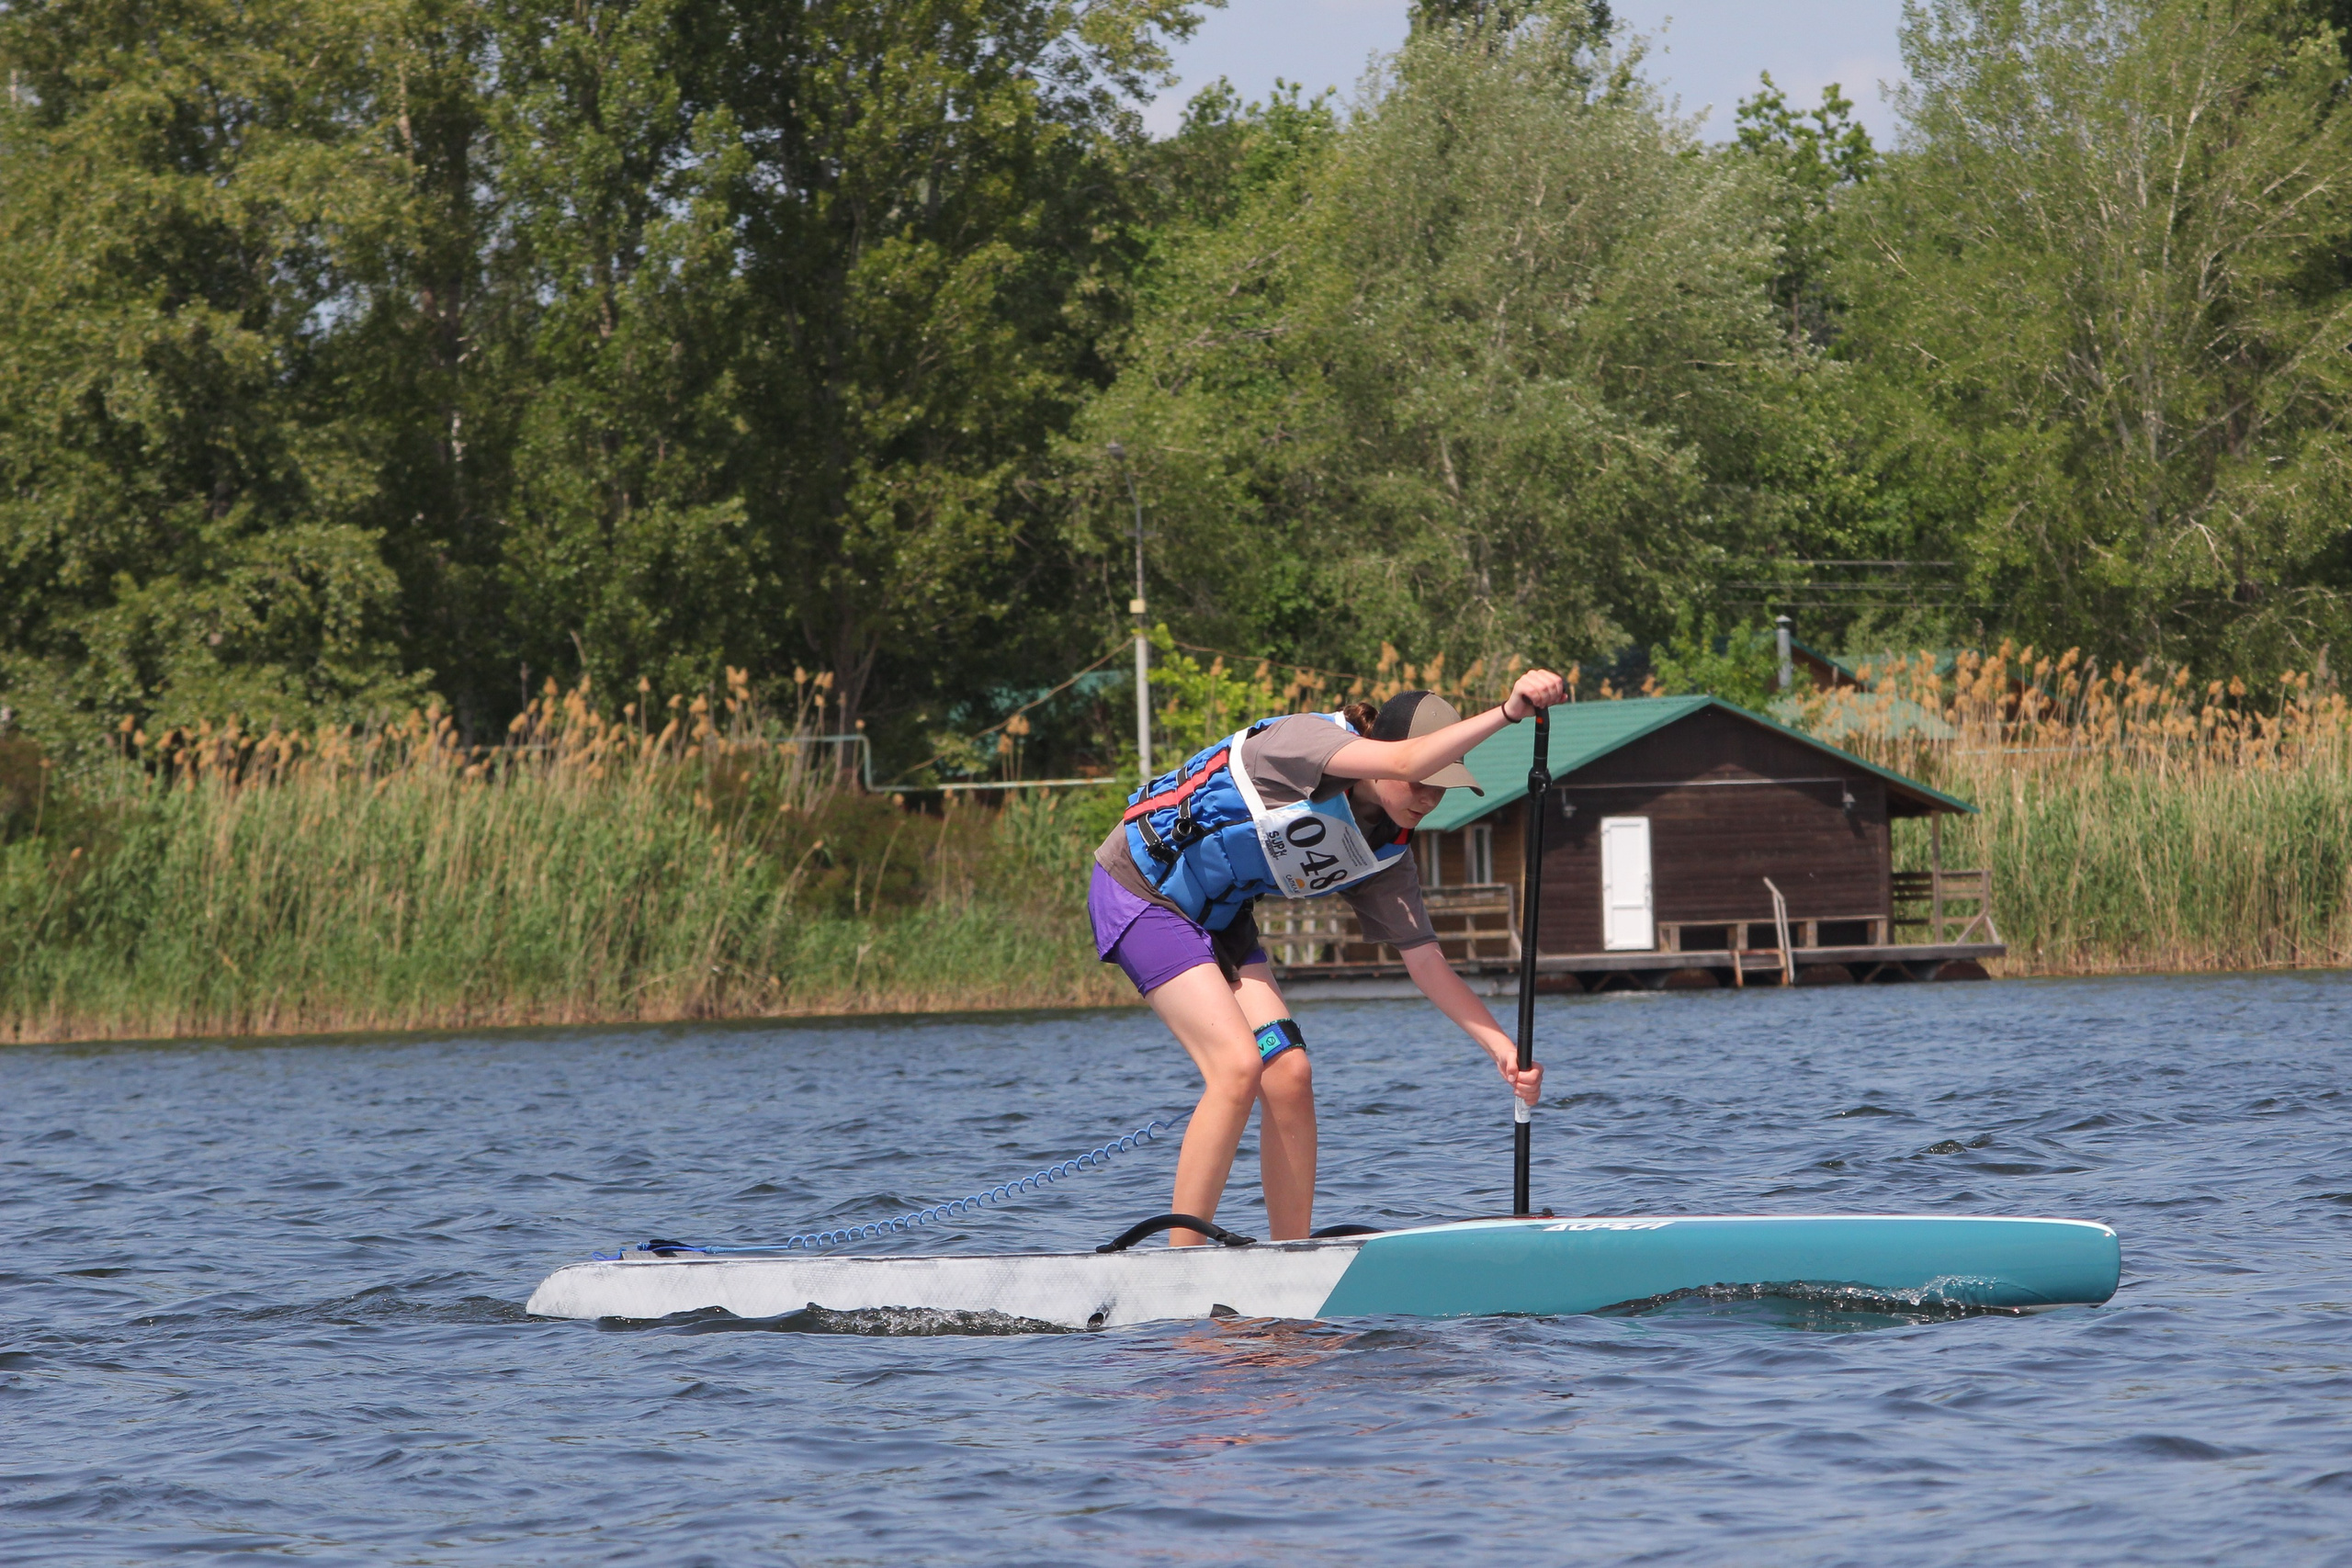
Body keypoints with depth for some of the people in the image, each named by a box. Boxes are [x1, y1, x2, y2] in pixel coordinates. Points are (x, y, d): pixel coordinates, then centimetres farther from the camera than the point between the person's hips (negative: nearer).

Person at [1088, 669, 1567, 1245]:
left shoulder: (1384, 854, -4)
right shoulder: (1304, 740, -25)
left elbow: (1427, 964, -3)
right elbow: (1403, 763, -43)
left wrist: (1502, 1046, -14)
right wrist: (1508, 711, -48)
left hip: (1217, 913, 8)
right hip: (1139, 889, -8)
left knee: (1289, 1074, -5)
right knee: (1238, 1065, -20)